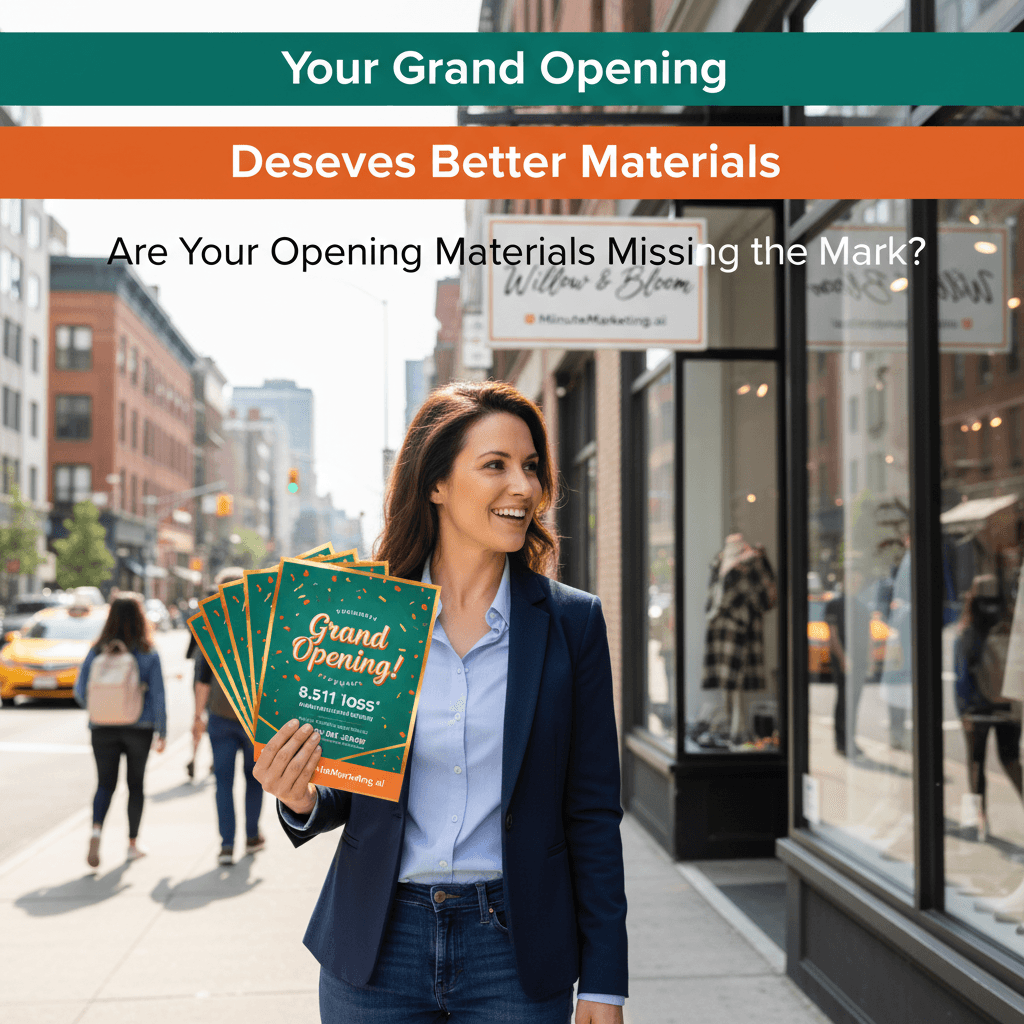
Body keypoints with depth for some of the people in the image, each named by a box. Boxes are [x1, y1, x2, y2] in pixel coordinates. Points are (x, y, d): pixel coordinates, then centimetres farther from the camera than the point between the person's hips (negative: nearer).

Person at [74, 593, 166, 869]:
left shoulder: (97, 652, -3)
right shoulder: (149, 654, -8)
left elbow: (80, 692, 2)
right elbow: (158, 697, -7)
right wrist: (162, 732, 2)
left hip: (103, 729, 1)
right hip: (140, 729, -1)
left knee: (105, 783, 10)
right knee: (135, 784, 13)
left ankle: (96, 828, -16)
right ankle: (133, 843, 21)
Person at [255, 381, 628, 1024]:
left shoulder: (572, 621, -3)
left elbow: (593, 813, -1)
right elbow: (349, 792, 7)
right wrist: (302, 800, -16)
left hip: (514, 951, -1)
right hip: (377, 946, 1)